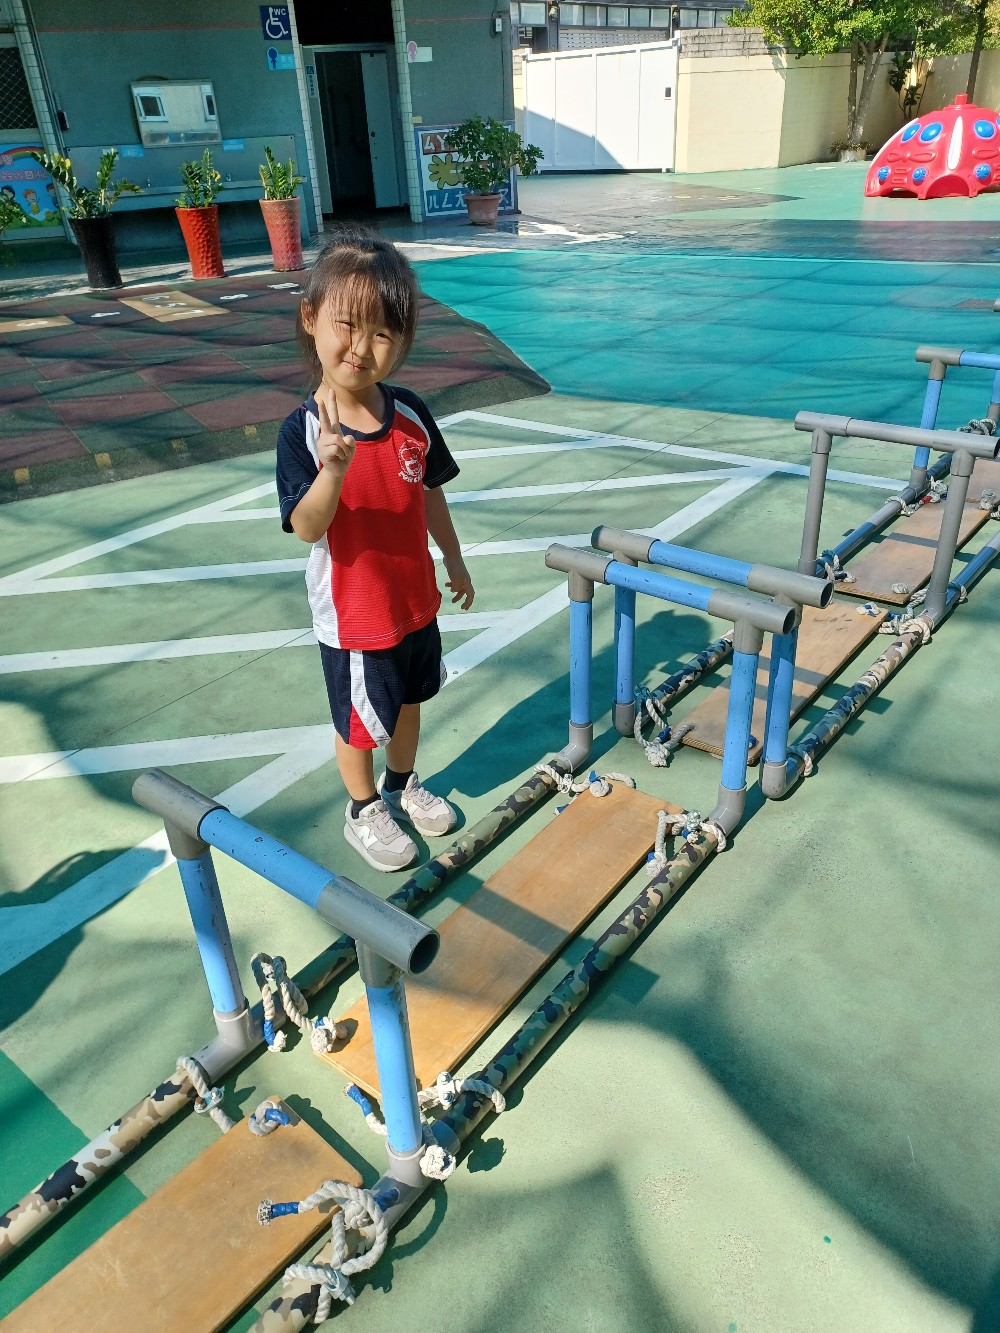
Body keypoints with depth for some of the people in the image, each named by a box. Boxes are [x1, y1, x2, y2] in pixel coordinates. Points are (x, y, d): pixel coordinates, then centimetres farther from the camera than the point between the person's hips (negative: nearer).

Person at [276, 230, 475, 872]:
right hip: (352, 615, -4)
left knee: (409, 699, 24)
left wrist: (454, 560, 13)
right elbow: (308, 527, -28)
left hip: (415, 597, 5)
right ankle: (364, 810, 40)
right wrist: (333, 468, -46)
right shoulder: (303, 432, -21)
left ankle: (403, 784, 50)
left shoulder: (412, 414, -8)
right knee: (360, 722, 14)